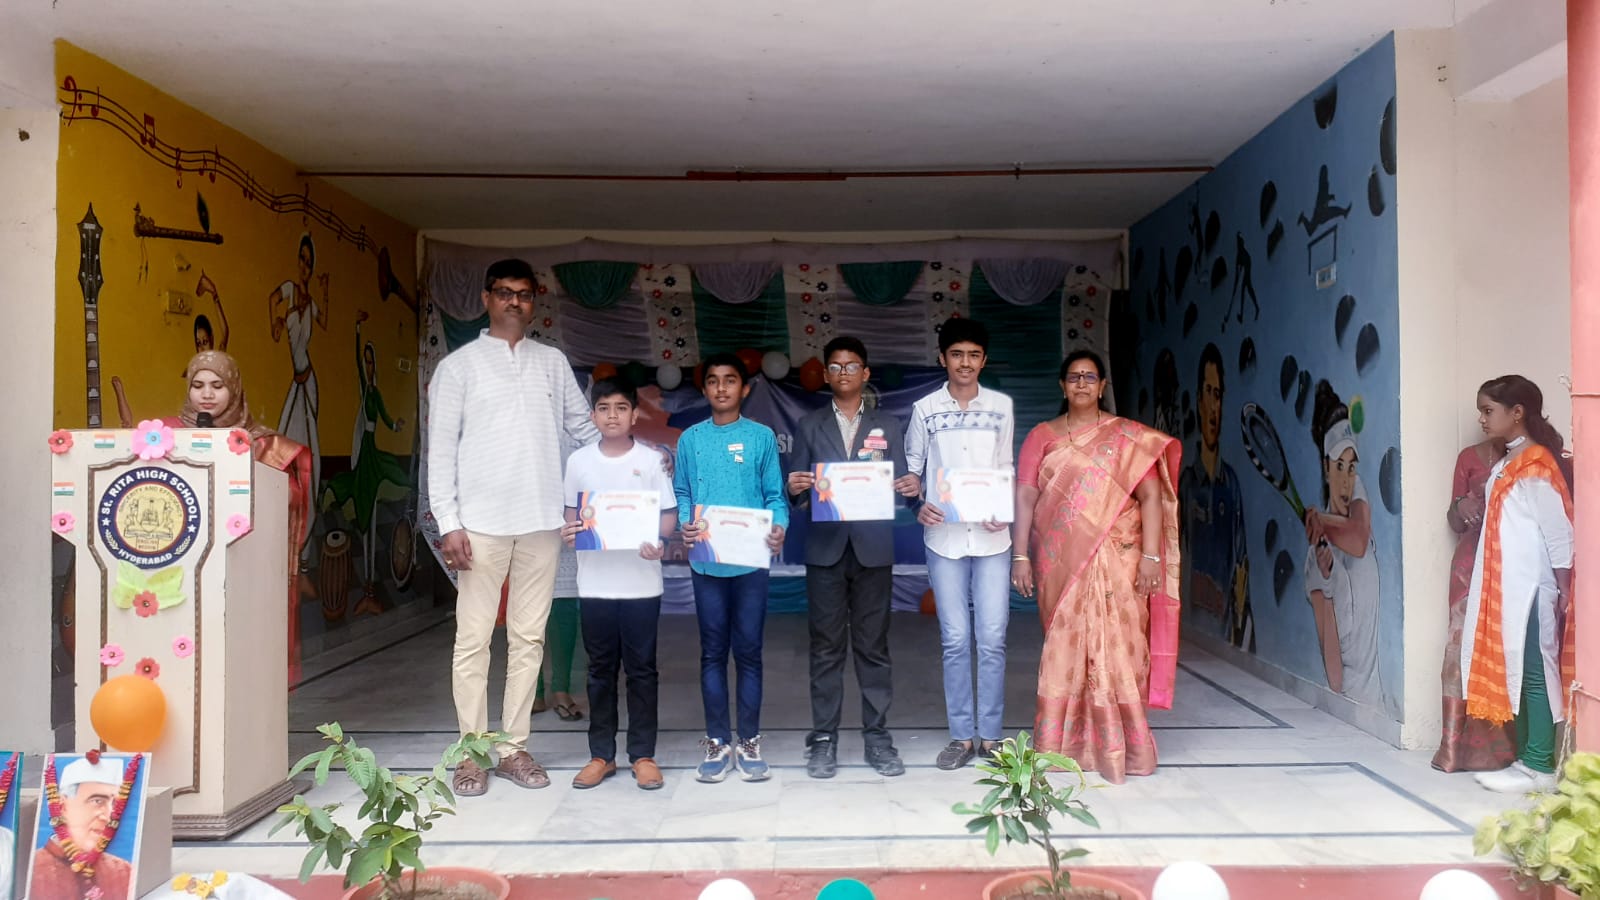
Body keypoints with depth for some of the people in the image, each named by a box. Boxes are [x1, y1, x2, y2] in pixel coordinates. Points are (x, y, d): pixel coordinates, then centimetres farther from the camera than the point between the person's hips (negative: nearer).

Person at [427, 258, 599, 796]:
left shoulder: (553, 363, 12)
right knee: (473, 639, 1)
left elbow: (583, 428, 14)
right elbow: (441, 449, 0)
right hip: (481, 522, -3)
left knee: (529, 637, 7)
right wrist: (449, 523, -7)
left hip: (541, 520, 3)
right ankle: (472, 753, 11)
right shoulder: (459, 366, 4)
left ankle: (514, 747, 17)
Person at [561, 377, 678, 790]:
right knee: (601, 670, 10)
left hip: (641, 582, -2)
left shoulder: (651, 460, -1)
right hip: (594, 582, 2)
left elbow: (669, 513, 0)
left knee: (641, 669, 5)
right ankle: (601, 755, 20)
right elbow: (572, 512, 12)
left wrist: (658, 540, -19)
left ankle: (643, 755, 15)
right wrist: (568, 533, -10)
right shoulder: (579, 461, 4)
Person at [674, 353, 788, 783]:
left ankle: (749, 742, 17)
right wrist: (685, 524, -12)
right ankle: (717, 742, 18)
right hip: (707, 562, 1)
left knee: (749, 651, 6)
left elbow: (775, 496, 0)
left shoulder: (762, 437, 2)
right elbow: (682, 495, 7)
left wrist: (778, 529, -17)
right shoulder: (691, 439, 6)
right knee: (713, 652, 8)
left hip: (751, 561, -1)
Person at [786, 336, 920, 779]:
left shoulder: (887, 426, 10)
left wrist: (911, 488, -15)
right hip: (825, 549, 0)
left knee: (873, 645, 5)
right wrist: (795, 488, -17)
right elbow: (797, 491, 6)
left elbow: (898, 486, 7)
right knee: (826, 647, 3)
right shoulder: (810, 426, 10)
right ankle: (823, 738, 11)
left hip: (873, 548, 0)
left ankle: (877, 735, 14)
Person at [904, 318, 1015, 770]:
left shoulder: (1001, 406, 6)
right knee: (955, 640, 3)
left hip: (991, 537, 1)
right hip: (944, 537, 0)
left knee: (992, 639, 1)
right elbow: (912, 468, 8)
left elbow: (1006, 469, 9)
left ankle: (990, 734, 13)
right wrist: (917, 505, -11)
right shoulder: (925, 409, 3)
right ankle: (962, 735, 13)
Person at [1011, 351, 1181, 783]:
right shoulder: (1042, 436, 8)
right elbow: (1025, 497, 3)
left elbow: (1151, 496, -1)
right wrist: (1020, 556, -5)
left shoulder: (1128, 437, 4)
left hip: (1114, 559, -1)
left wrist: (1150, 557, -10)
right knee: (1066, 649, 5)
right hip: (1061, 561, 1)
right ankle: (1066, 743, 15)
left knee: (1115, 647, -2)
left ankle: (1118, 744, 9)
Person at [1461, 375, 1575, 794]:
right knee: (1513, 673, 11)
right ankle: (1526, 759, 18)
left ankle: (1540, 767, 4)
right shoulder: (1505, 464, 13)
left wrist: (1564, 591, -14)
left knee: (1535, 672, -2)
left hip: (1533, 589, -9)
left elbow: (1559, 532, -15)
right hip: (1507, 588, 9)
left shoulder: (1537, 465, -13)